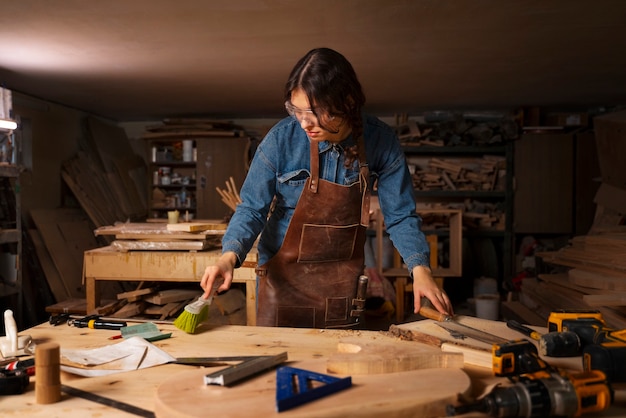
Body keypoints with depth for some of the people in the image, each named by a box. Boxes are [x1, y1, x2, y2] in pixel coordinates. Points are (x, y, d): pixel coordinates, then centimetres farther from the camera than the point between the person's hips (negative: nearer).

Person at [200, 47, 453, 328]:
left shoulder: (381, 141, -14)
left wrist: (419, 268, -22)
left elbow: (399, 216, -8)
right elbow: (252, 209, -11)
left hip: (343, 281, 1)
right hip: (284, 275, -1)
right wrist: (230, 256, -28)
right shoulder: (281, 138, -17)